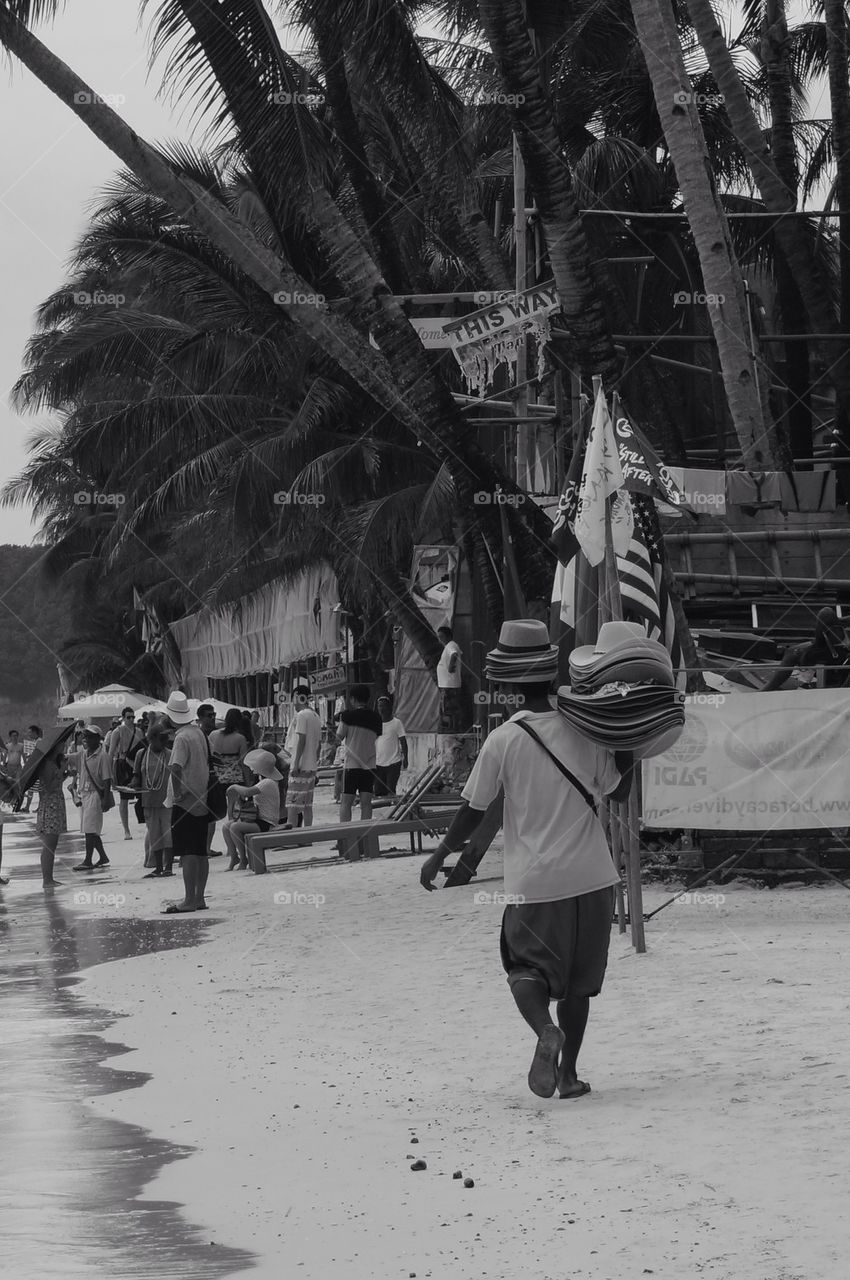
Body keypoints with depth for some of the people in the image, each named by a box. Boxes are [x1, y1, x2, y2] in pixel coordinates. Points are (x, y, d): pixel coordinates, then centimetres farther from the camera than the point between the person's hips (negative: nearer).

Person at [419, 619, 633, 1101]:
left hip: (534, 880, -3)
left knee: (527, 965, 8)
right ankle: (569, 1071, 15)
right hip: (590, 877, 3)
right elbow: (618, 789, 8)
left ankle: (546, 1030, -21)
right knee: (579, 975, 15)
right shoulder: (583, 731, -4)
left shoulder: (502, 741, -11)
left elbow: (474, 812, -4)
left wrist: (440, 856, 9)